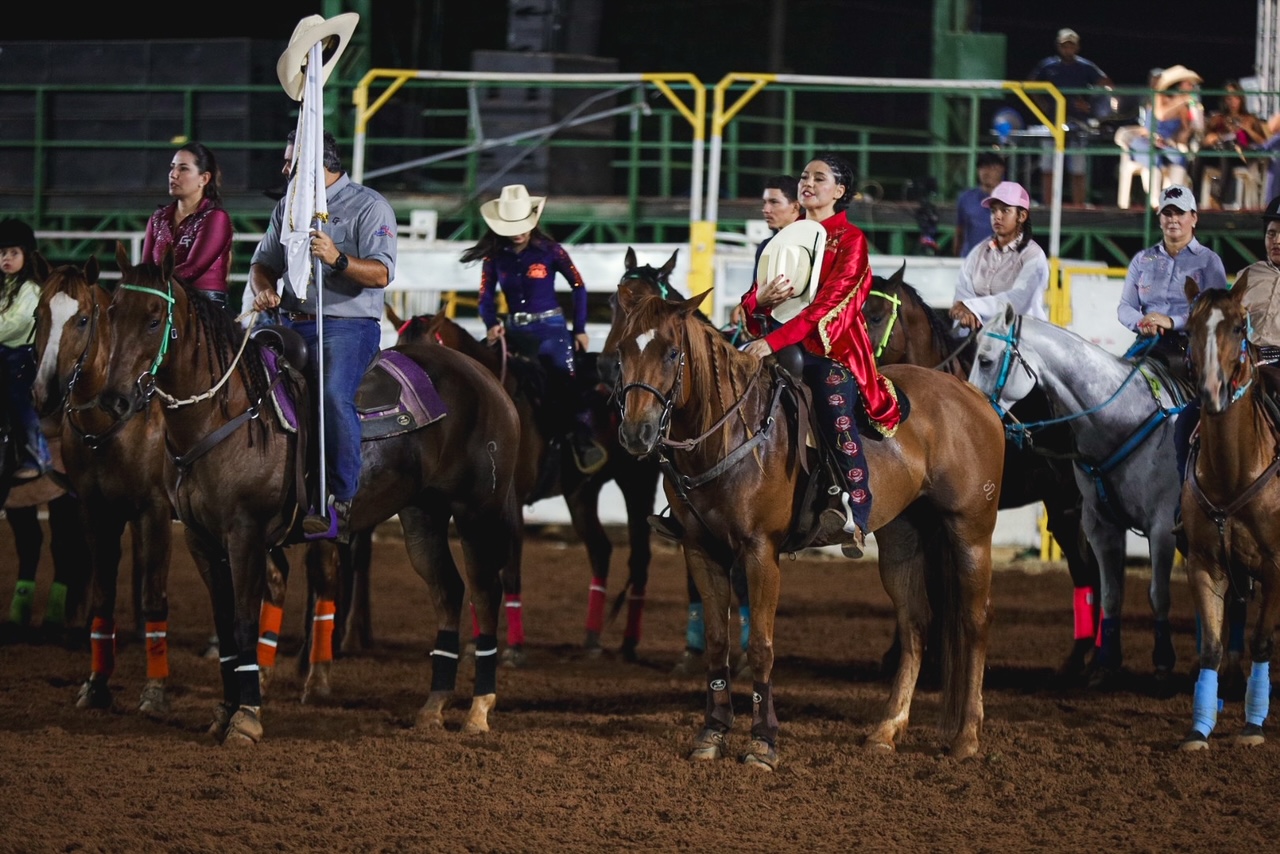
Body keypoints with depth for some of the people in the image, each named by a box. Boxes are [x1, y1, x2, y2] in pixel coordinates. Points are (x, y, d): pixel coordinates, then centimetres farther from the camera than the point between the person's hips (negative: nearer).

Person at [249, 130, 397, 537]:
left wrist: (338, 259, -29)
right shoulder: (288, 206, 18)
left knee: (333, 394, -30)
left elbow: (381, 274, -11)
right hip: (291, 320, 7)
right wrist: (263, 289, -3)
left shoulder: (369, 206, -2)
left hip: (348, 324, -7)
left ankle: (343, 501, -23)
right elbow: (264, 262, 20)